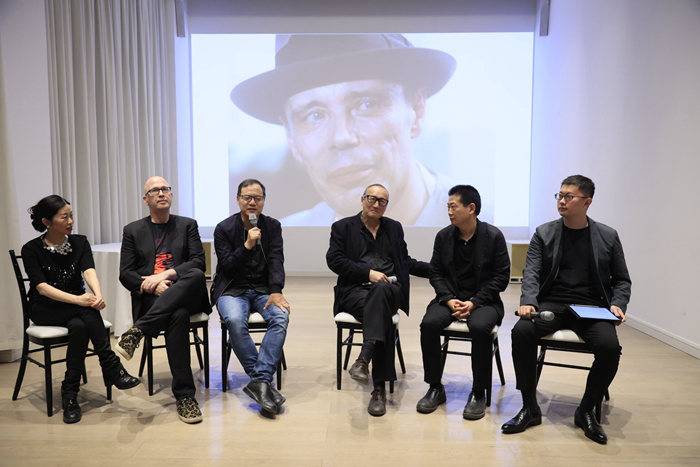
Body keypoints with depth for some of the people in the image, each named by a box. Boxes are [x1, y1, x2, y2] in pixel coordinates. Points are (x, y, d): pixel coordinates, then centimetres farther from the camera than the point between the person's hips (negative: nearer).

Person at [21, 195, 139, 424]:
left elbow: (89, 270, -15)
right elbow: (41, 287, -18)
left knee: (79, 326, -33)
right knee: (87, 313, -33)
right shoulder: (31, 249, -6)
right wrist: (77, 299, -34)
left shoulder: (79, 242, 3)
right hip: (45, 310, -3)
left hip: (76, 307, 3)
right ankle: (113, 368, -30)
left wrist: (97, 294, -37)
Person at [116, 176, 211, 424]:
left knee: (196, 275, -35)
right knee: (178, 315, -36)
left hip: (185, 294, 1)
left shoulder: (188, 225, 15)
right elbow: (125, 274, 6)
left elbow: (198, 262, 2)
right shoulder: (133, 230, 15)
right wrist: (153, 286, -13)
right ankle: (184, 395, -30)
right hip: (149, 298, -1)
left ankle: (137, 331, -34)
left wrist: (166, 274, -14)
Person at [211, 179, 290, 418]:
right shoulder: (224, 228, 1)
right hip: (232, 290, -2)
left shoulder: (273, 226, 8)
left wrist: (276, 291, -18)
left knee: (281, 316, -30)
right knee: (235, 321, -34)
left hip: (263, 289, 2)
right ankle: (264, 382, -26)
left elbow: (276, 261, -2)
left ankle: (259, 381, -31)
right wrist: (248, 245, -18)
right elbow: (227, 267, -5)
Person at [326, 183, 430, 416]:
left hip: (389, 289, 2)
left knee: (381, 290, -37)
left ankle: (364, 359, -46)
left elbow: (405, 262, 28)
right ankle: (379, 387, -34)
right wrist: (368, 273, -12)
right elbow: (334, 260, -2)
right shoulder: (343, 227, 12)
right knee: (382, 316, -34)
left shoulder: (394, 228, 24)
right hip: (354, 290, -2)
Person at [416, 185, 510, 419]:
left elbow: (501, 277, -5)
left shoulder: (493, 236, -5)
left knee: (479, 327, -34)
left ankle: (479, 393, -14)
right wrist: (449, 299, -10)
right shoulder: (443, 236, 5)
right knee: (429, 324, -25)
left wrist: (474, 302, -15)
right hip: (450, 297, 3)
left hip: (483, 299, -3)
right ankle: (435, 388, -7)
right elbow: (436, 273, 7)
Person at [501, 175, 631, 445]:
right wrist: (528, 302, -20)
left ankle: (586, 411, -3)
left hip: (592, 308, 0)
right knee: (521, 331, -29)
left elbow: (622, 280, 14)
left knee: (610, 346, -29)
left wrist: (617, 304, -6)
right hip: (551, 305, 0)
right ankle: (530, 409, -11)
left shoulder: (608, 236, 8)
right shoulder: (544, 233, 6)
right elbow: (532, 273, -2)